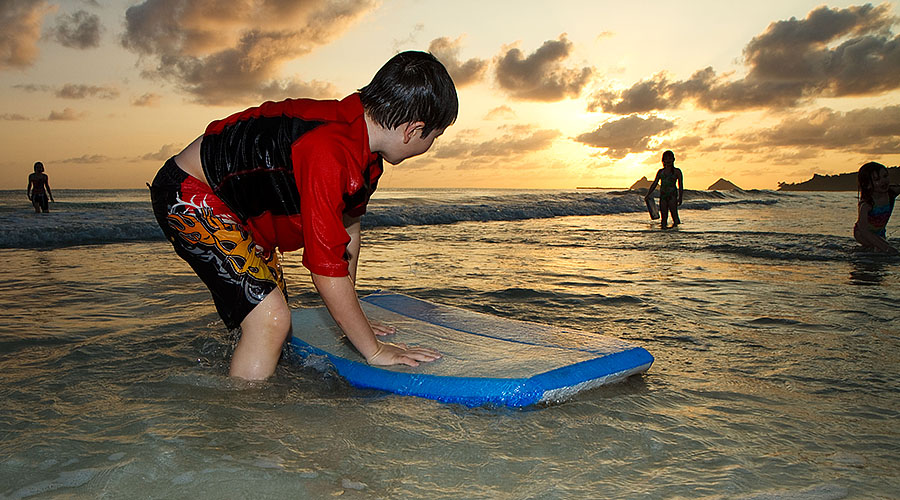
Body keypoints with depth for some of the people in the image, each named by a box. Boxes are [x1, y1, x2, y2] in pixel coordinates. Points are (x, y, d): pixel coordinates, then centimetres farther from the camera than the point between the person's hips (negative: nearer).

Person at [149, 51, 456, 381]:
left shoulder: (361, 130, -4)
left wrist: (350, 318, 13)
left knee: (272, 315, 15)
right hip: (188, 194, -10)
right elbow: (327, 269, -33)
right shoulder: (329, 154, -35)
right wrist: (374, 350, -23)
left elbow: (349, 225, 7)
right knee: (271, 319, -18)